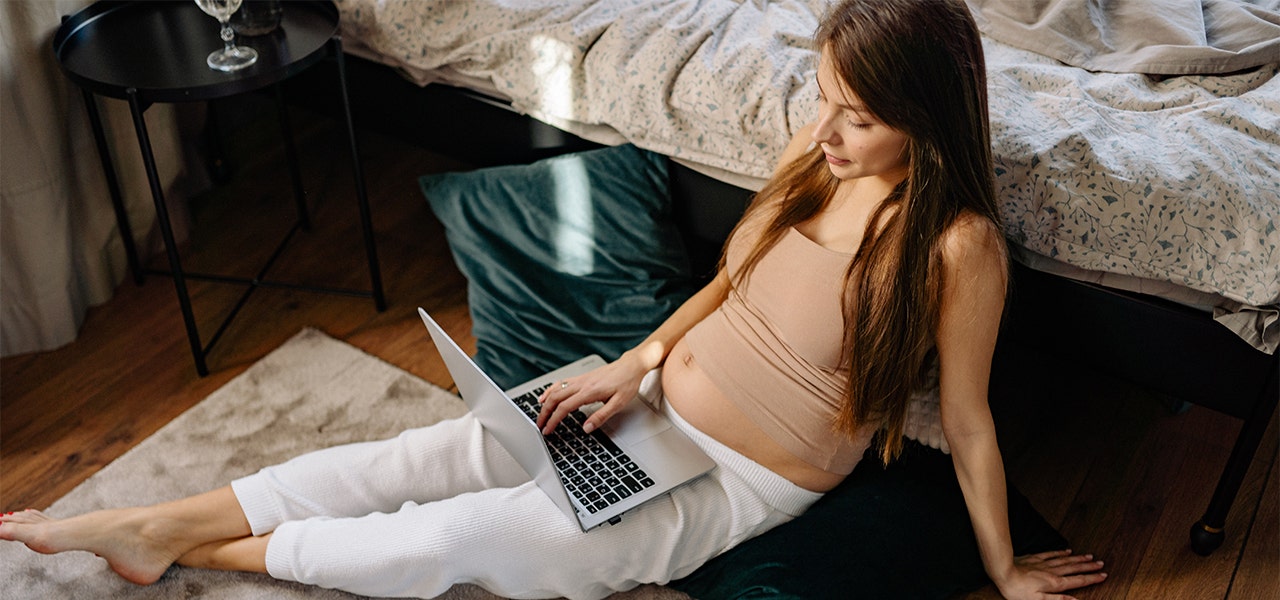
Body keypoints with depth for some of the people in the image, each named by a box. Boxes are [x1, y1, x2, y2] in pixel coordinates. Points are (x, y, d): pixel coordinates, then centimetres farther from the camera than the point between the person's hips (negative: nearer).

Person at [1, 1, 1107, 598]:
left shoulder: (957, 244, -22)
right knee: (414, 458, -3)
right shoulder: (820, 152, -4)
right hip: (655, 400, 5)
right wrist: (636, 363, -2)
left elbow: (968, 425, -10)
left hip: (743, 487, -5)